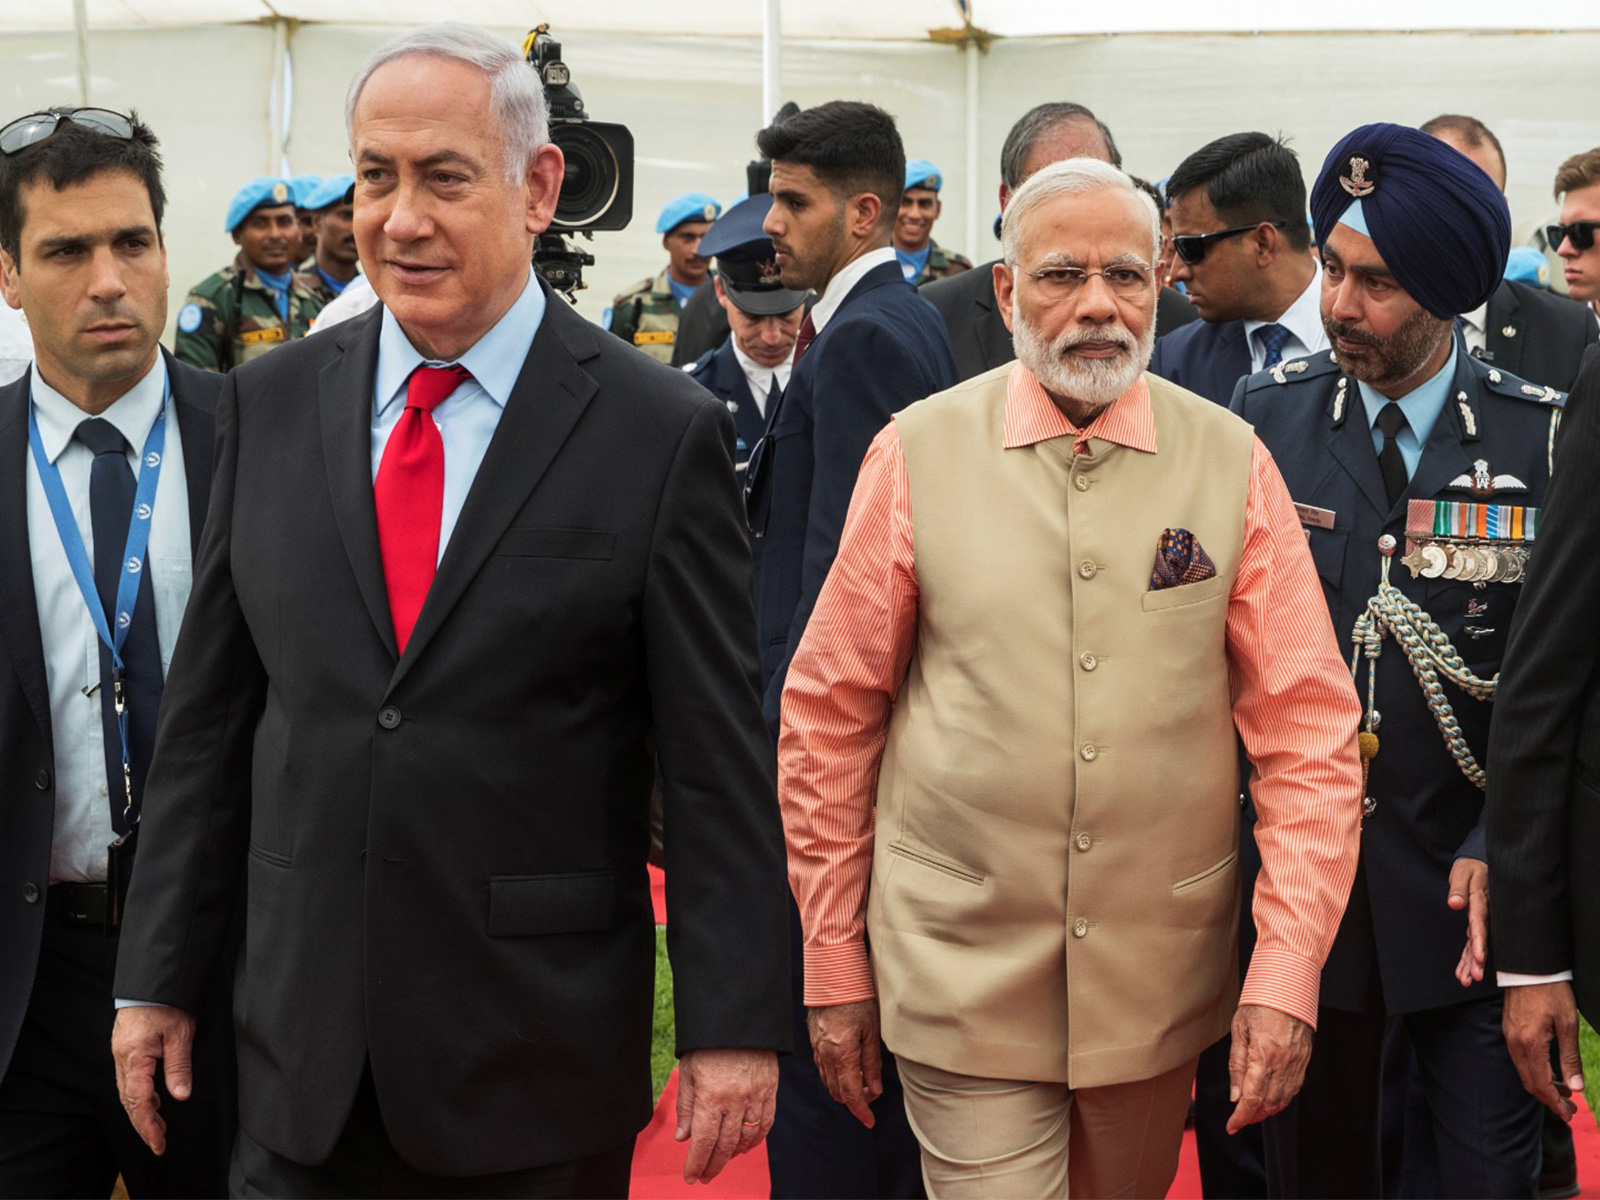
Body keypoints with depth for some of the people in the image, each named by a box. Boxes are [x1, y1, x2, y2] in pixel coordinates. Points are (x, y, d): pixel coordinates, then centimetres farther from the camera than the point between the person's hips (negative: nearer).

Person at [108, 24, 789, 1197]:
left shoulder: (662, 432, -6)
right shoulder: (270, 406, 5)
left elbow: (718, 762, -6)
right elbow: (208, 714, 9)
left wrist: (733, 1026, -8)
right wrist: (158, 974, 8)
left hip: (539, 1063, -3)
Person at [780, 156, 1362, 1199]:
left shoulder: (1231, 462, -1)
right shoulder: (918, 454, -4)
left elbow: (1309, 726, -2)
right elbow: (829, 716, 1)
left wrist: (1289, 973, -10)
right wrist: (834, 963, 3)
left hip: (1162, 982, 2)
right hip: (963, 978, -2)